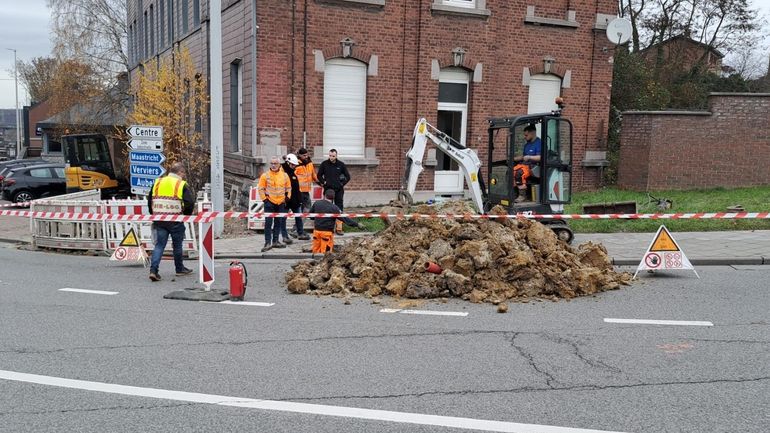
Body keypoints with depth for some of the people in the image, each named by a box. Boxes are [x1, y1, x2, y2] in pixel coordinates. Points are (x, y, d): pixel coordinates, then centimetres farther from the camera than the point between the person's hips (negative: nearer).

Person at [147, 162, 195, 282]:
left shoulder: (157, 182, 10)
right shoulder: (182, 185, -5)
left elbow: (150, 201, 14)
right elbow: (190, 203, -11)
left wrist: (155, 215, 21)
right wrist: (186, 215, 6)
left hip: (159, 221, 4)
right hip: (175, 221, -4)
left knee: (159, 245, 5)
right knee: (177, 245, 12)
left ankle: (153, 270, -8)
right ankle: (180, 269, 25)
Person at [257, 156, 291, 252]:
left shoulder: (284, 175, 4)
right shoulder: (265, 175, -4)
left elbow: (288, 188, 15)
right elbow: (260, 188, 0)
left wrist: (287, 198, 7)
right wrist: (264, 199, -6)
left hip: (281, 203, 4)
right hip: (269, 202, -3)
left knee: (278, 222, 11)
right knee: (268, 222, -8)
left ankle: (275, 241, 21)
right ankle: (268, 243, -7)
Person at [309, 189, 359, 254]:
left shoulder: (316, 204, 1)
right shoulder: (334, 208, -12)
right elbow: (344, 218, -12)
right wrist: (356, 224, -8)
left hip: (316, 230, 4)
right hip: (327, 232, -4)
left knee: (315, 250, 12)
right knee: (326, 252, -1)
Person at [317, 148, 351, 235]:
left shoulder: (341, 164, 2)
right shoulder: (324, 164, 1)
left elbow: (348, 176, 10)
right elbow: (319, 175, 11)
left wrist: (342, 184, 0)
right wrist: (323, 182, -2)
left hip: (339, 190, 0)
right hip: (328, 189, 0)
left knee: (339, 208, 0)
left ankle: (339, 228, 2)